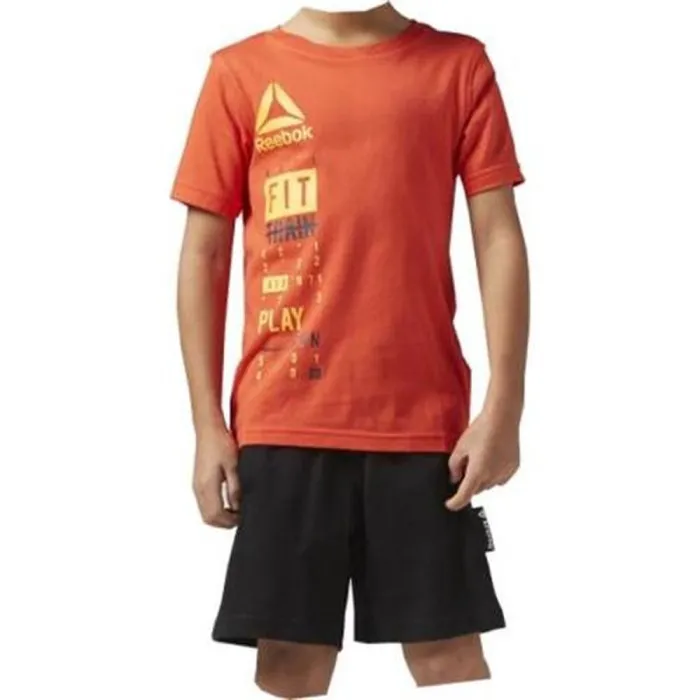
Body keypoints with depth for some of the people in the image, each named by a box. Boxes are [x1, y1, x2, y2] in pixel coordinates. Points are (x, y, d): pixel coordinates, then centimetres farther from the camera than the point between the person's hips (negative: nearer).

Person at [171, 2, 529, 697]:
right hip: (283, 419, 0)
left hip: (424, 416, 0)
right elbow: (204, 253, 6)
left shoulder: (459, 66, 6)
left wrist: (504, 406, -6)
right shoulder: (241, 72, 5)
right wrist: (209, 426, 1)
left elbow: (499, 236, 3)